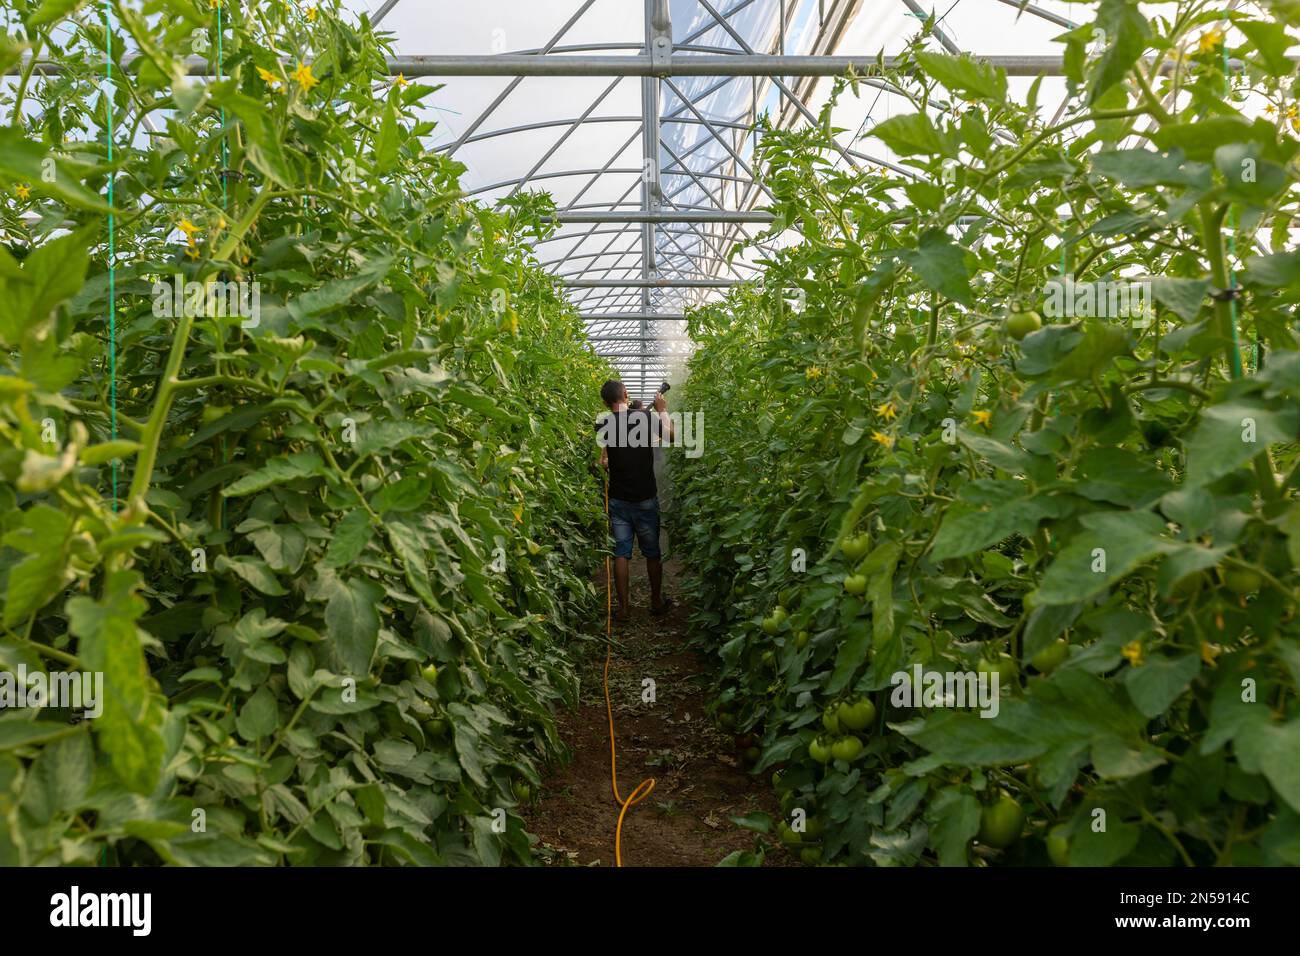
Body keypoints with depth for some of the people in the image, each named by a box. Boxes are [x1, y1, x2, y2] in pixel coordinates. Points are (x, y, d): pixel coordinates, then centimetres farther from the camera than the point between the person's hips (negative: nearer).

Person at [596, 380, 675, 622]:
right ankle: (657, 602, 24)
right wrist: (663, 411, 19)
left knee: (621, 553, 6)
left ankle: (623, 608, 8)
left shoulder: (603, 424, -5)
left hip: (618, 500, 1)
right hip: (645, 498, -1)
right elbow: (671, 435, 7)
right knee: (652, 552, 13)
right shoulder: (645, 416, -9)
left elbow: (603, 463, 2)